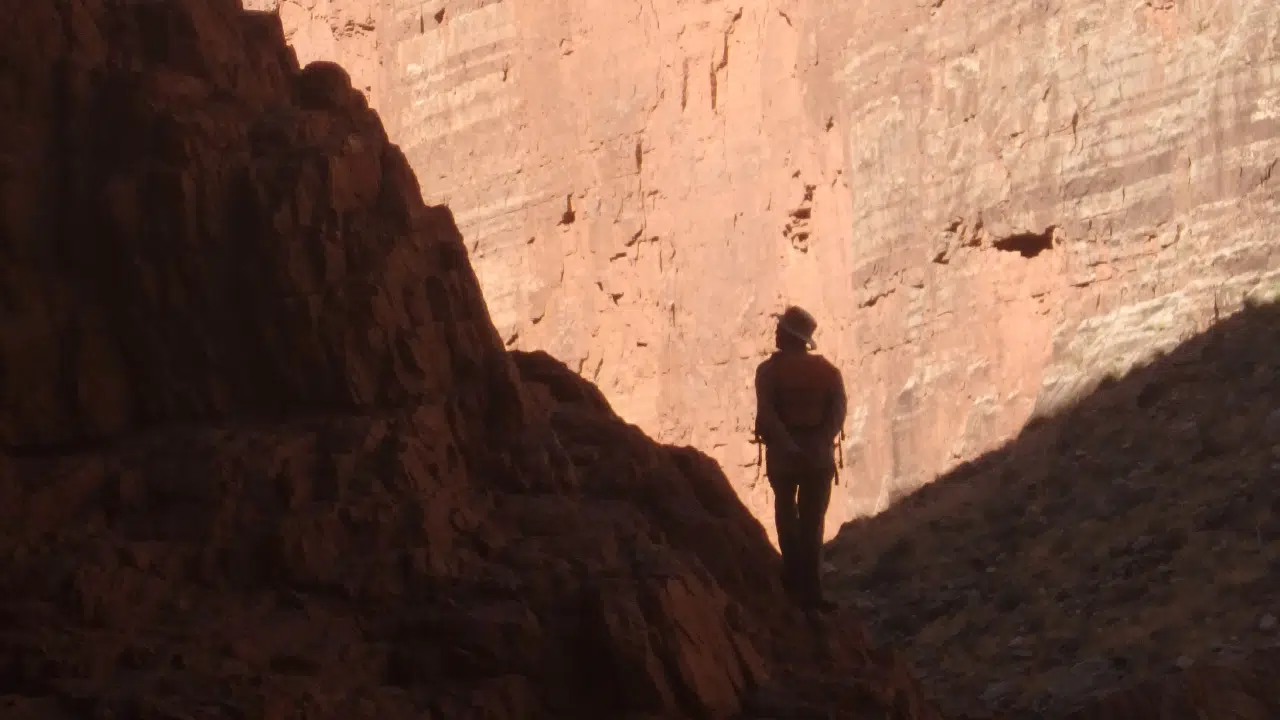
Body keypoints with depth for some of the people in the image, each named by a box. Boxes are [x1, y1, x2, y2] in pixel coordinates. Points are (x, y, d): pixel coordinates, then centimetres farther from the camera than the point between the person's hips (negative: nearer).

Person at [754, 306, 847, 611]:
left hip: (782, 455, -1)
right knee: (812, 523, 5)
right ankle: (811, 589, -1)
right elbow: (839, 408, -10)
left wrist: (789, 445, -19)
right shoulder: (827, 370, 5)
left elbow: (766, 413, -18)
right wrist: (822, 441, -14)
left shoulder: (769, 370, -4)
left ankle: (795, 579, 14)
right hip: (819, 455, 1)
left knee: (787, 517, 18)